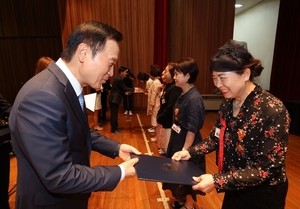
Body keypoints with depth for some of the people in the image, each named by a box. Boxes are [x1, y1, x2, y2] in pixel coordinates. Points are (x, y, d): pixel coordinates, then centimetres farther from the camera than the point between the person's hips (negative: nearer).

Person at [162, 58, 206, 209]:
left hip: (187, 147, -8)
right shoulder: (183, 95, 2)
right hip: (177, 143, 8)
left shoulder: (194, 99, -24)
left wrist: (185, 150, -20)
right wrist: (177, 146, 14)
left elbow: (192, 129, -24)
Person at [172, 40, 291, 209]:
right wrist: (190, 152, -10)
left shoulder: (273, 111, -26)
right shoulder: (228, 104, -6)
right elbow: (216, 138, 3)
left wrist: (218, 181, -31)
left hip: (262, 195, -5)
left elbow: (267, 168, -25)